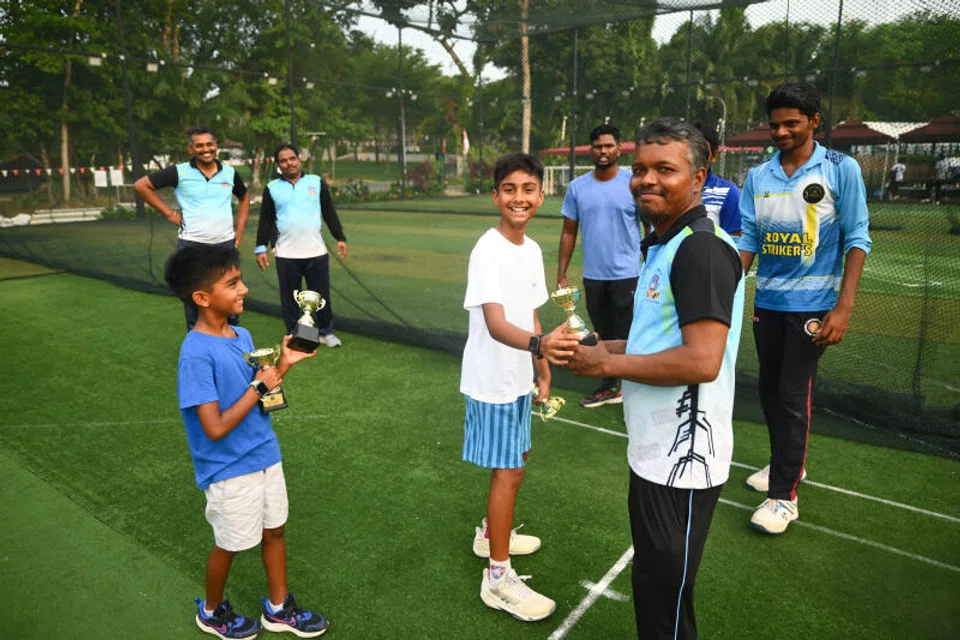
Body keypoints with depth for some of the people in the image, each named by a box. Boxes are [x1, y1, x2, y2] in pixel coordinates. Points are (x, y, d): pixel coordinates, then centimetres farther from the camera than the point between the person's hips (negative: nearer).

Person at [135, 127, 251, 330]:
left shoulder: (230, 173, 6)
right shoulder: (179, 172, -4)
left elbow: (244, 198, 23)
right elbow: (141, 185, 1)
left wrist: (240, 231, 12)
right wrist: (169, 213, -3)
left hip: (226, 244, 3)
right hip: (192, 245, -3)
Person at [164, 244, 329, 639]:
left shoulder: (241, 335, -2)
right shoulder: (196, 354, -26)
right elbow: (216, 428, -27)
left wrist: (284, 363, -6)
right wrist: (259, 386, -22)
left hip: (264, 455, 7)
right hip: (230, 469, -7)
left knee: (274, 530, 20)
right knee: (230, 545, 15)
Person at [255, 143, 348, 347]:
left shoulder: (316, 182, 5)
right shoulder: (272, 188, 4)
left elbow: (330, 213, 7)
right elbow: (265, 221, 6)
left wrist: (340, 238, 2)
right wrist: (261, 248, 1)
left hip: (317, 253, 0)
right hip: (286, 256, 0)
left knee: (322, 295, 8)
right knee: (289, 298, 7)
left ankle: (326, 332, 23)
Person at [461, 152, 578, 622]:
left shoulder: (532, 250, 4)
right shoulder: (488, 251, -21)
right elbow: (495, 324, -34)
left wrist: (543, 368, 14)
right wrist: (540, 344, -51)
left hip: (518, 377, 8)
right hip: (493, 380, -8)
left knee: (516, 459, 21)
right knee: (508, 471, -1)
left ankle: (491, 534, 44)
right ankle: (498, 577, 15)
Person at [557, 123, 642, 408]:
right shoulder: (577, 187, 4)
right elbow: (569, 232, 8)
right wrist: (561, 274, 3)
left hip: (627, 275, -4)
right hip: (592, 276, 4)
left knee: (627, 337, -1)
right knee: (604, 336, 15)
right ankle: (610, 387, 29)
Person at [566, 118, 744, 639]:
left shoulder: (702, 247, -20)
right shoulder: (662, 245, 12)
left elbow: (702, 360, -28)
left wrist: (607, 364, -18)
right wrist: (615, 347, 6)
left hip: (681, 460, -10)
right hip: (654, 452, 10)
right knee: (654, 583, 25)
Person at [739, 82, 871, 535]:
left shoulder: (841, 170, -6)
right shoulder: (757, 177, 5)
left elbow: (857, 240, -7)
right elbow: (748, 241, 7)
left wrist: (843, 308, -14)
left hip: (812, 304, -4)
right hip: (766, 302, 5)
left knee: (793, 395, -4)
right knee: (770, 391, 13)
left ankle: (784, 494, 8)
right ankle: (786, 464, 34)